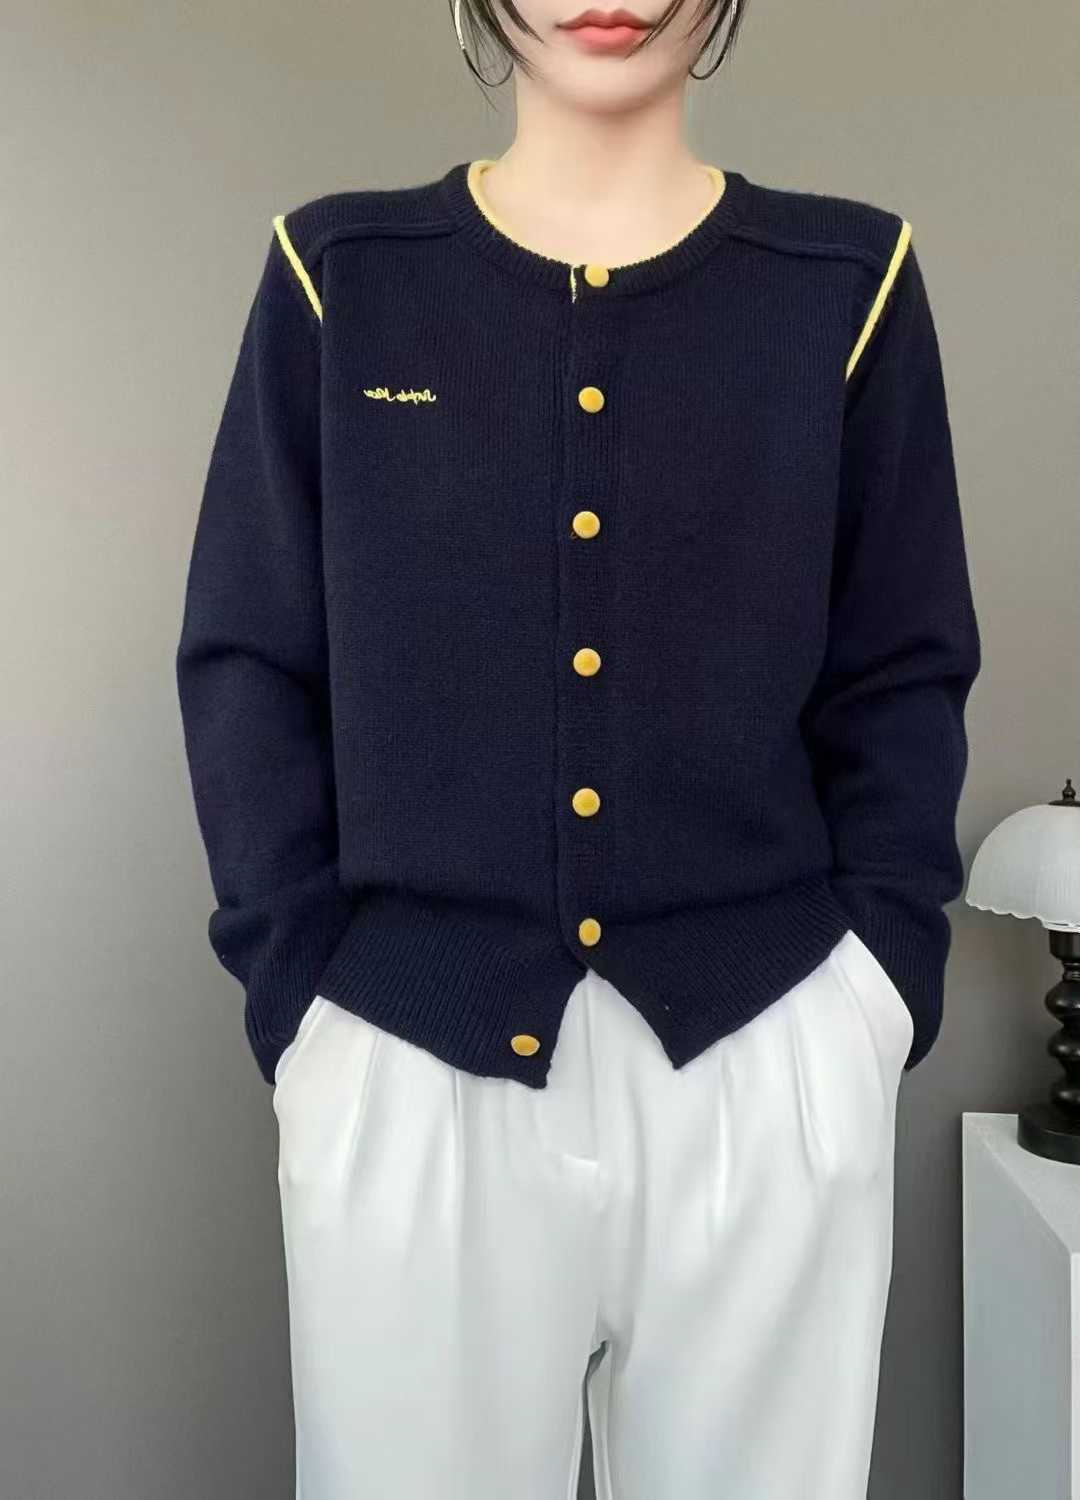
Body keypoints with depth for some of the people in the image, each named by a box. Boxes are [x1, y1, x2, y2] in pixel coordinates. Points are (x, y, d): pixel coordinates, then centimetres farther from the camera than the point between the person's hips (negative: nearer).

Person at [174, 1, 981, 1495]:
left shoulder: (846, 279, 4)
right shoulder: (340, 274, 3)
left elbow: (903, 678, 5)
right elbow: (247, 663, 2)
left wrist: (883, 966, -5)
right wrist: (298, 982, -6)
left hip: (770, 1053, 1)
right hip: (411, 1054, 0)